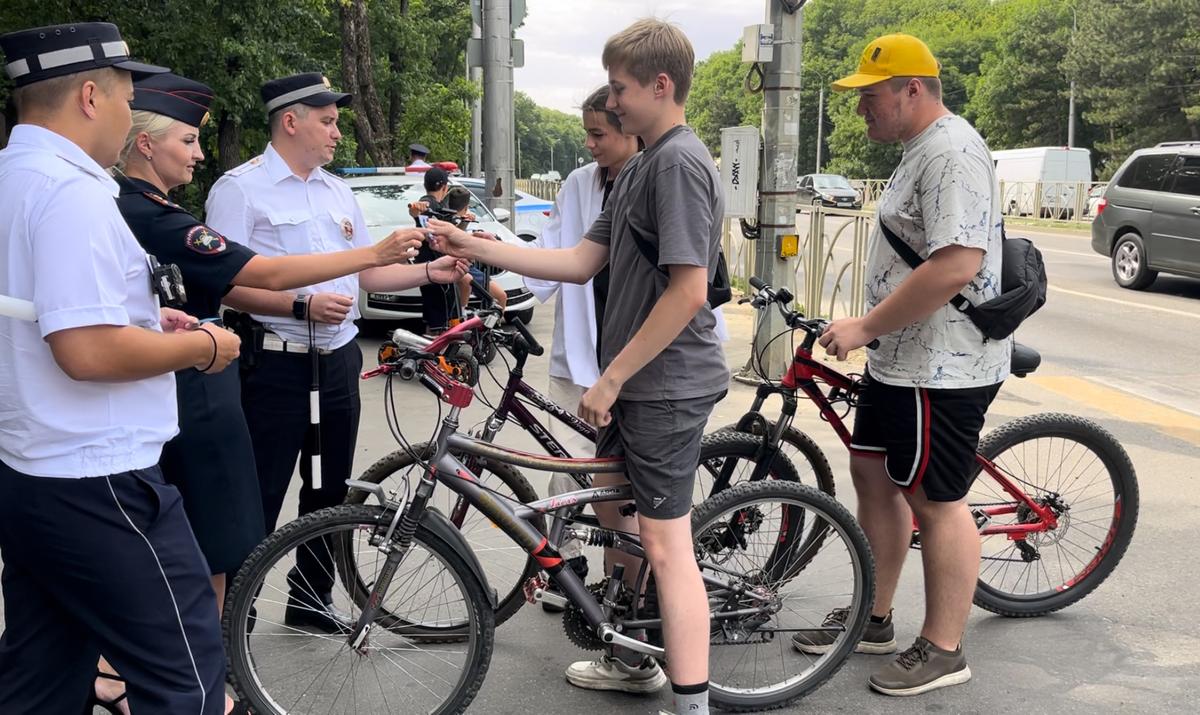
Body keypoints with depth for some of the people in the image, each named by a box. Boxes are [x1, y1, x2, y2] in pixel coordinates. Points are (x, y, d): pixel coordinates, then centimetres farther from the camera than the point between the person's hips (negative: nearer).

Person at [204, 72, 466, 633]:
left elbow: (367, 272, 17)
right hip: (276, 365, -7)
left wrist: (431, 272, 4)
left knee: (330, 490, 16)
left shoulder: (338, 191, 15)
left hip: (338, 360, 7)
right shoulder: (241, 188, -8)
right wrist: (302, 306, -24)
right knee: (259, 501, -3)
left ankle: (311, 600, 31)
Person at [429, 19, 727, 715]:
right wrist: (477, 247, 7)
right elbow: (582, 261, 12)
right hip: (636, 378, 10)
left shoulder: (680, 162, -17)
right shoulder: (642, 167, 14)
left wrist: (611, 378, -19)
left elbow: (688, 292, -24)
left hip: (666, 382, -10)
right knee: (614, 509, 20)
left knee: (666, 546, -7)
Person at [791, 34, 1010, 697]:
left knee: (936, 502, -1)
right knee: (872, 475, 17)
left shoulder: (952, 153, -19)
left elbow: (956, 267, -29)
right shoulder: (922, 150, 15)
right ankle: (873, 619, 31)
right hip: (901, 358, 11)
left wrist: (865, 326, -24)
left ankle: (942, 649, 14)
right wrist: (872, 331, 24)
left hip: (941, 368, -11)